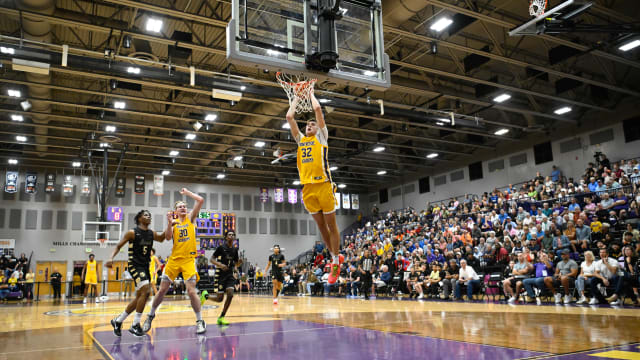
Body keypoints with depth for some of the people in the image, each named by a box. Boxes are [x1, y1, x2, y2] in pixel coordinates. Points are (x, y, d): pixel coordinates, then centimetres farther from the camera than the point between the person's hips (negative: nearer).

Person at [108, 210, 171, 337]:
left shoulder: (152, 233, 10)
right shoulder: (132, 232, -6)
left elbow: (163, 238, 0)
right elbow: (118, 246, -1)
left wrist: (169, 223, -10)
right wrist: (111, 258, -18)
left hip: (145, 266, 7)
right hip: (134, 265, -7)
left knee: (140, 297, 10)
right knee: (145, 291, -22)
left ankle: (118, 321, 27)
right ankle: (135, 325, -12)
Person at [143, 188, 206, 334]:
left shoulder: (190, 217, 7)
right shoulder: (173, 222, 9)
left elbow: (201, 200, -3)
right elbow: (168, 237, -6)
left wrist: (186, 192, 6)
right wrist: (169, 224, -19)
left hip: (189, 259, -2)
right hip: (174, 259, 2)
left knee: (191, 291, -10)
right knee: (162, 290, 7)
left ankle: (200, 321, 3)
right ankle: (150, 315, 28)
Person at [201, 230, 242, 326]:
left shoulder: (235, 250, 7)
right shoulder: (221, 247, -8)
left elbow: (236, 264, 16)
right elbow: (212, 259, -8)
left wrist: (239, 262, -7)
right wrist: (220, 265, -25)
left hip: (229, 275, 4)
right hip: (220, 275, -4)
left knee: (230, 295, -14)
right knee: (219, 298, -4)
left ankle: (221, 318, -1)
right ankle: (205, 295, 28)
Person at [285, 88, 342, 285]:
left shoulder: (321, 136, 9)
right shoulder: (300, 139, 21)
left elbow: (317, 108, 3)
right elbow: (289, 116, 17)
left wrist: (310, 92, 17)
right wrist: (297, 97, 26)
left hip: (323, 184, -5)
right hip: (307, 187, 5)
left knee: (331, 225, 1)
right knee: (320, 225, 10)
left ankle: (335, 262, 9)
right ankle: (334, 256, 24)